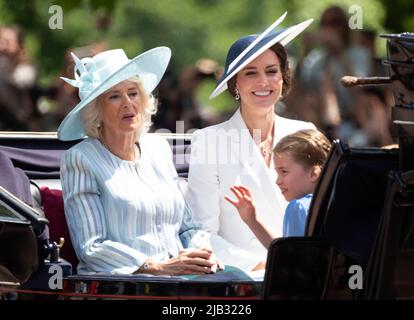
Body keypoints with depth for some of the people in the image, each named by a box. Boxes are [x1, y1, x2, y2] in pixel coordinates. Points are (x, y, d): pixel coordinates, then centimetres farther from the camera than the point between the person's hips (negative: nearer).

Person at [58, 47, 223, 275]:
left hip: (179, 274, 6)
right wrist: (158, 267, -16)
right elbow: (91, 248, -6)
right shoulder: (80, 160, 1)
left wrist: (202, 252, -1)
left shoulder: (158, 148, 19)